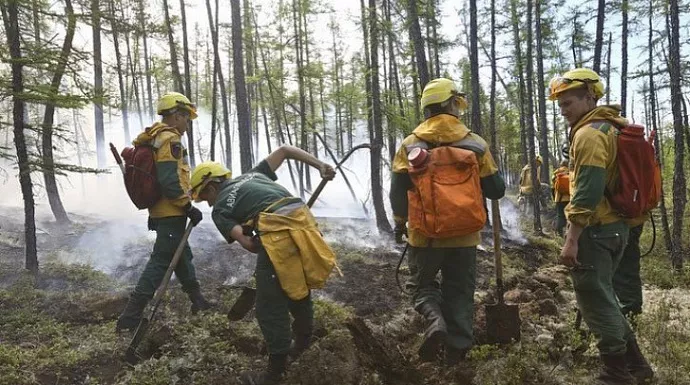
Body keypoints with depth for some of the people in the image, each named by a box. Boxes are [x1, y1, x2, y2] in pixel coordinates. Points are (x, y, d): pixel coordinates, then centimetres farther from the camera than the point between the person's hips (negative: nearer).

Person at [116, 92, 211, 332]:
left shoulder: (154, 139, 16)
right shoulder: (170, 139, -15)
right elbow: (169, 180, -24)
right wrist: (188, 206, -19)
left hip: (161, 212, 11)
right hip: (172, 213, -11)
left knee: (182, 256, 19)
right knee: (160, 261, -8)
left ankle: (198, 302, 33)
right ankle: (130, 317, -7)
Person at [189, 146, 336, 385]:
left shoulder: (220, 209, 12)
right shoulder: (252, 175, 29)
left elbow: (247, 243, -1)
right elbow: (284, 150, 26)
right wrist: (319, 165, 19)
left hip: (278, 234, -7)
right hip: (305, 224, 7)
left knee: (270, 308, 8)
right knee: (298, 288, 28)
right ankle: (302, 343, 49)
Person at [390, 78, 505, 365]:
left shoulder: (410, 145, -2)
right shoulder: (475, 144, -1)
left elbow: (398, 190, -1)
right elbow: (496, 190, 3)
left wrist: (400, 223, 15)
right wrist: (480, 179, 25)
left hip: (424, 234, 0)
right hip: (464, 235, 1)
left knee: (424, 283, 18)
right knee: (459, 291, 15)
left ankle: (435, 321, -9)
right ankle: (457, 348, 16)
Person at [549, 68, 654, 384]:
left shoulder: (589, 133, -16)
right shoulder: (609, 127, 16)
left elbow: (587, 192, -23)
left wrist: (571, 239, -22)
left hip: (594, 230, -10)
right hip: (614, 225, 10)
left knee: (596, 302, 0)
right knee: (603, 297, 20)